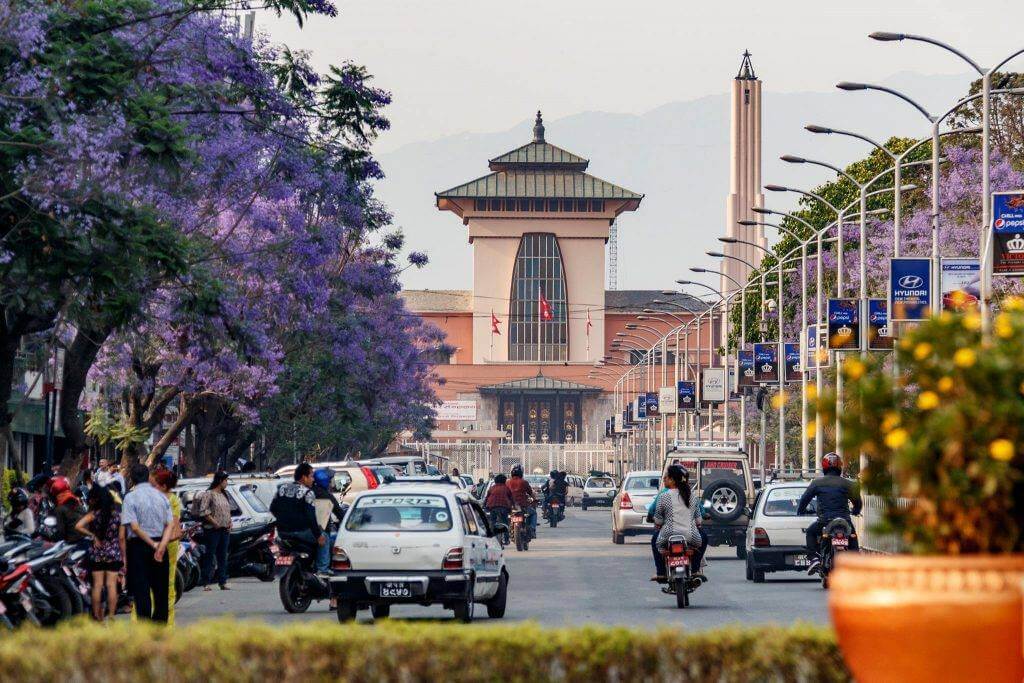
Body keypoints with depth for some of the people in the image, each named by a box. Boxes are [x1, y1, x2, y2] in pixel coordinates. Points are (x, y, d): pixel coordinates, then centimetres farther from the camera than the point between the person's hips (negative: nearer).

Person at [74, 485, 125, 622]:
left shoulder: (93, 514, -6)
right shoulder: (118, 514, 0)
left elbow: (78, 526, -20)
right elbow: (121, 538, 1)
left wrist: (93, 536, -8)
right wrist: (123, 557, 8)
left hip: (97, 554, -1)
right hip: (114, 554, 1)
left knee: (97, 585, 4)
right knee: (111, 585, 2)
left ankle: (97, 616, 7)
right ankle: (111, 616, 1)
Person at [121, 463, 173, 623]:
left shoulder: (130, 497, -8)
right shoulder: (161, 496, 7)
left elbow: (134, 527, -16)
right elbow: (170, 525, -2)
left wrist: (152, 544, -11)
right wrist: (161, 545, -12)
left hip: (139, 545, -4)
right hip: (160, 548, 4)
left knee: (141, 590, -4)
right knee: (160, 589, 12)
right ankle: (160, 621, 17)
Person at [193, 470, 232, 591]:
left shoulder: (223, 495, 17)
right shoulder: (209, 494, -8)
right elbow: (203, 511, -16)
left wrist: (230, 522, 9)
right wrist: (214, 523, -17)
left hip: (225, 530, 8)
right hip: (212, 530, -8)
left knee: (223, 557, 8)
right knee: (209, 556, -5)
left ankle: (222, 582, 12)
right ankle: (206, 583, -4)